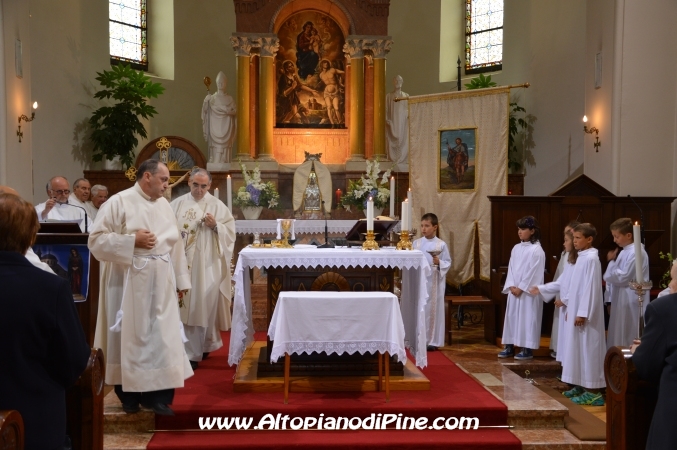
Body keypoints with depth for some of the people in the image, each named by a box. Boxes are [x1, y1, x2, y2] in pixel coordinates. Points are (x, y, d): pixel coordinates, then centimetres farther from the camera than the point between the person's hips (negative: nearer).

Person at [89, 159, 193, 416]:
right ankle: (129, 395, 19)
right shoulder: (119, 202, -7)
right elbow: (97, 240, -11)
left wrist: (181, 279, 13)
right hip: (129, 282, -5)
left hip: (161, 282, 5)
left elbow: (175, 243, 15)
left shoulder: (164, 205, 12)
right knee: (131, 336, 4)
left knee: (163, 337, 3)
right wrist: (132, 240, -17)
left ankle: (157, 395, 11)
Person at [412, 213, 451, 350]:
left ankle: (432, 341, 9)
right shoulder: (416, 243, 5)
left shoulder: (441, 244, -2)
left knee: (432, 309, 1)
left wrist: (439, 263, -19)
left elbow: (448, 263, -1)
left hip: (434, 282, -2)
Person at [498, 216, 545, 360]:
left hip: (528, 291, -7)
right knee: (512, 317, 9)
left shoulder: (536, 250, -11)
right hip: (514, 290, 7)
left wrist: (521, 288, -14)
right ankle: (510, 346, 17)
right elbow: (511, 268, 10)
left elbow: (533, 272, -14)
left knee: (527, 318, -2)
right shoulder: (516, 248, 11)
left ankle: (527, 349, 4)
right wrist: (511, 286, -3)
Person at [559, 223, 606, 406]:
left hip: (585, 313, -9)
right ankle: (581, 385, 21)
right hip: (576, 310, 9)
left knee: (588, 348, -5)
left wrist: (582, 313, -20)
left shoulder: (591, 259, -16)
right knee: (579, 348, 13)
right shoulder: (582, 257, 12)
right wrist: (570, 309, 16)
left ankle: (593, 391, -1)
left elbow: (590, 287, -19)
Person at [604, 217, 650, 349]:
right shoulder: (624, 252, 12)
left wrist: (612, 262, -10)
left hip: (630, 305, -9)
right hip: (621, 303, 9)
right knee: (618, 339, 14)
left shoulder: (636, 253, -17)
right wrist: (611, 301, 15)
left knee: (627, 343, -2)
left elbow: (623, 278, -21)